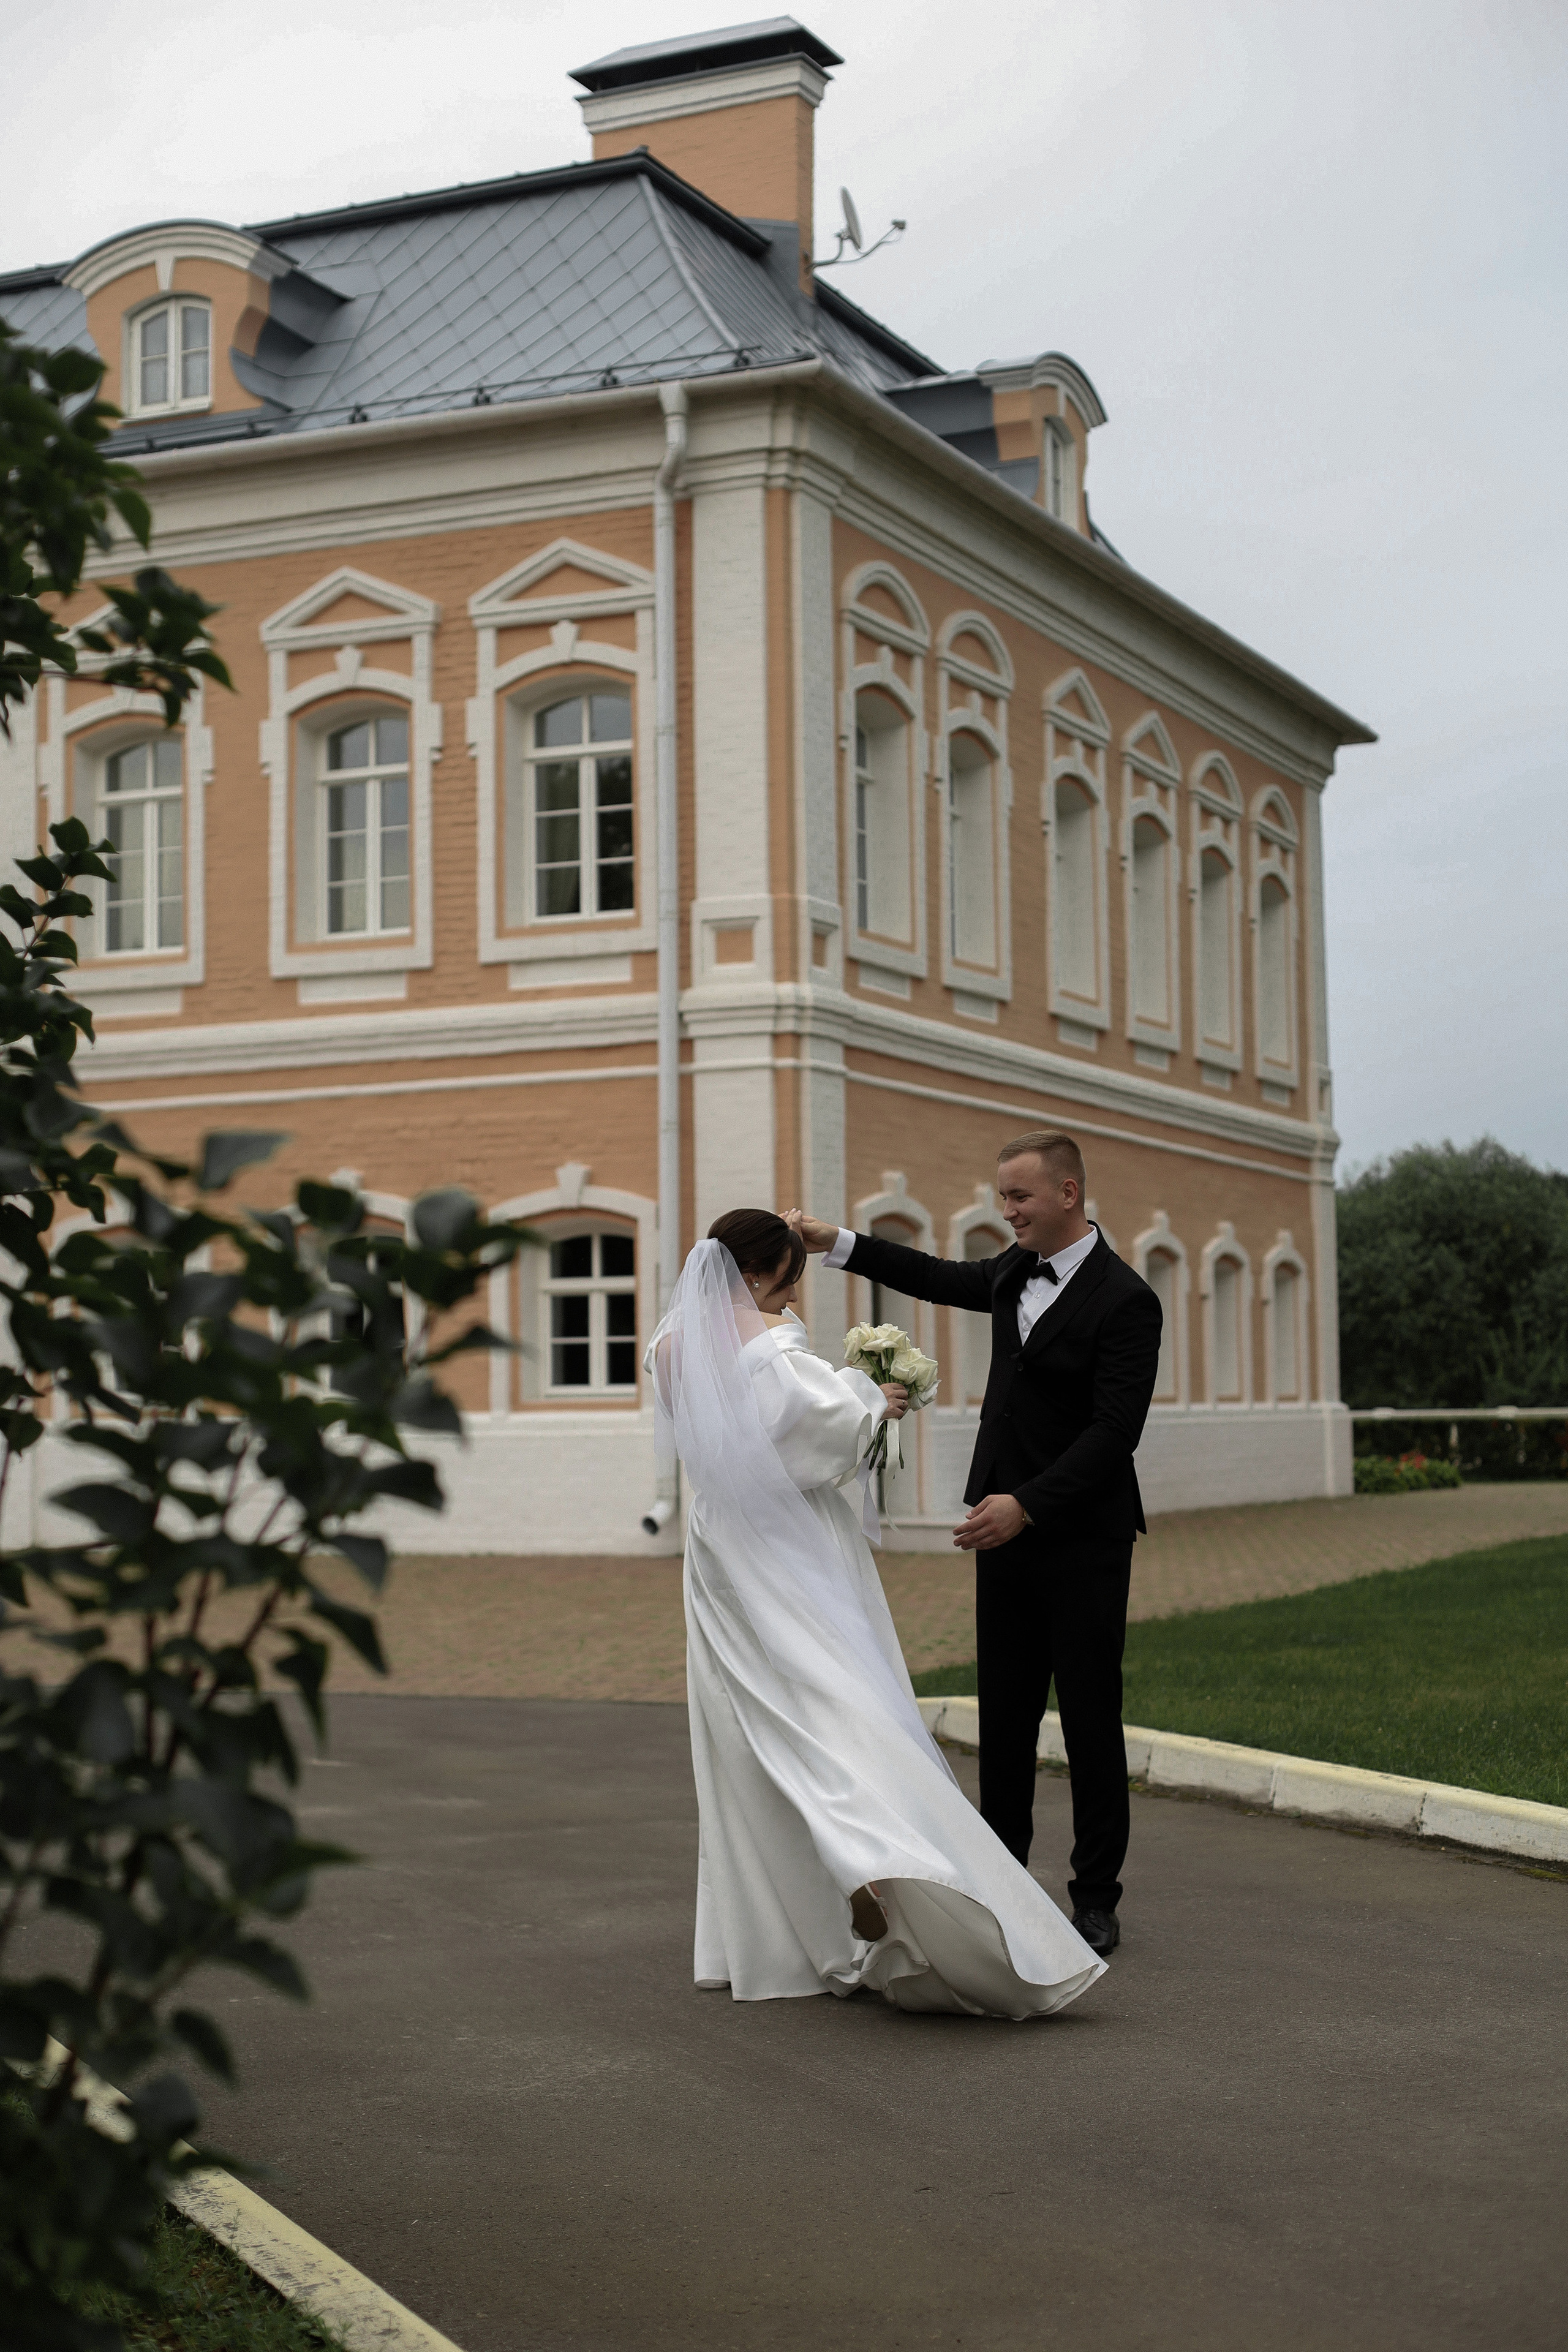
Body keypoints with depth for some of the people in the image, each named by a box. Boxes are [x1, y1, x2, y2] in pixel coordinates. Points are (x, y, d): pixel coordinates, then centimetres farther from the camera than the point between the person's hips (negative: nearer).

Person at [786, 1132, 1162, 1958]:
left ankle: (1096, 1898, 9)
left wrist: (1027, 1505, -25)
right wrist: (834, 1242, 20)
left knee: (1090, 1719, 0)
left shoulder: (1124, 1301, -15)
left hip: (1084, 1540, -7)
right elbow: (943, 1278, 27)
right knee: (1004, 1714, 9)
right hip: (1009, 1526, 7)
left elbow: (1114, 1431, -20)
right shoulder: (1018, 1270, 8)